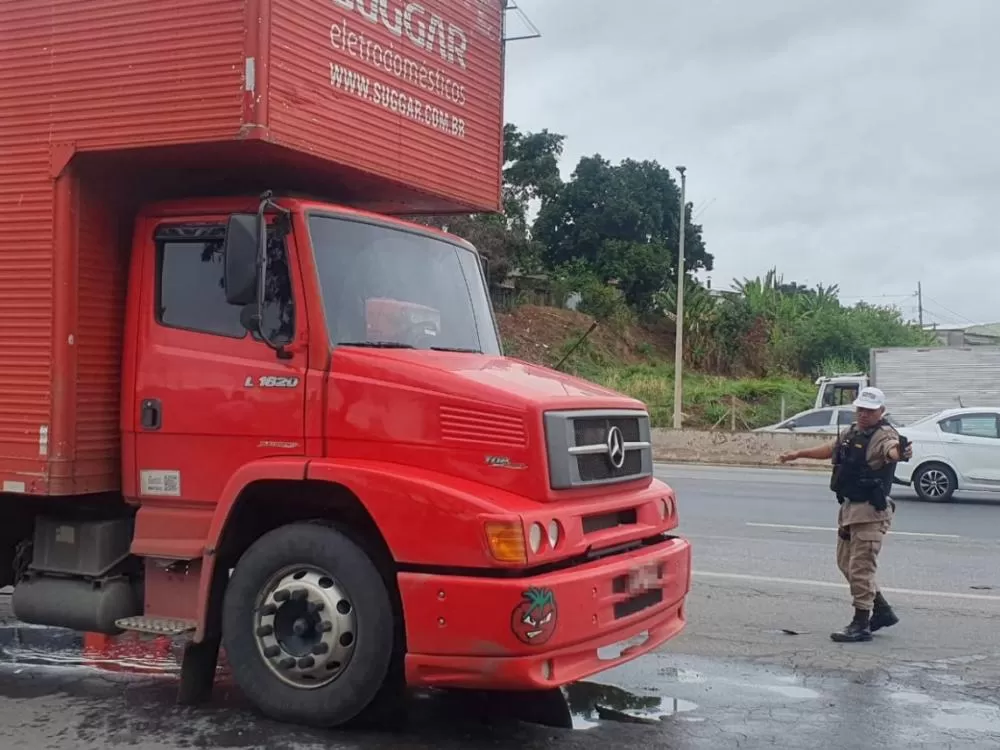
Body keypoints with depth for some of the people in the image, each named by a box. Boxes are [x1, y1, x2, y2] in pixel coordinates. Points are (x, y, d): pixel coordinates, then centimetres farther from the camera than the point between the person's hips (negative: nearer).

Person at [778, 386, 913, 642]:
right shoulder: (852, 432, 12)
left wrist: (901, 453, -63)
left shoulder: (884, 435, -16)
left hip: (870, 512, -10)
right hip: (849, 508, 10)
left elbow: (891, 449, -39)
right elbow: (830, 449, 30)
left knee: (860, 568, -7)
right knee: (846, 563, 18)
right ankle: (882, 612, 29)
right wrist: (797, 454, 37)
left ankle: (861, 625, 3)